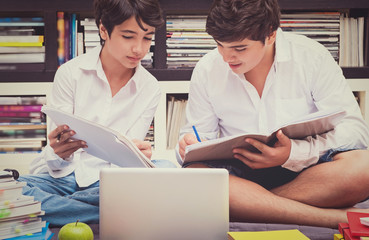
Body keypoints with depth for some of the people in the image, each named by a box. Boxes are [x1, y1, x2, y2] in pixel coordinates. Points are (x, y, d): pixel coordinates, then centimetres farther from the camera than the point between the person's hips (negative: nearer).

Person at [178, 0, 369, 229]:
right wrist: (190, 143, -16)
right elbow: (199, 134, 10)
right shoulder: (207, 70, 1)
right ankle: (336, 217, -30)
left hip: (305, 170, -1)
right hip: (241, 173, 2)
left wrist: (294, 153, -25)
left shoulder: (312, 57, -6)